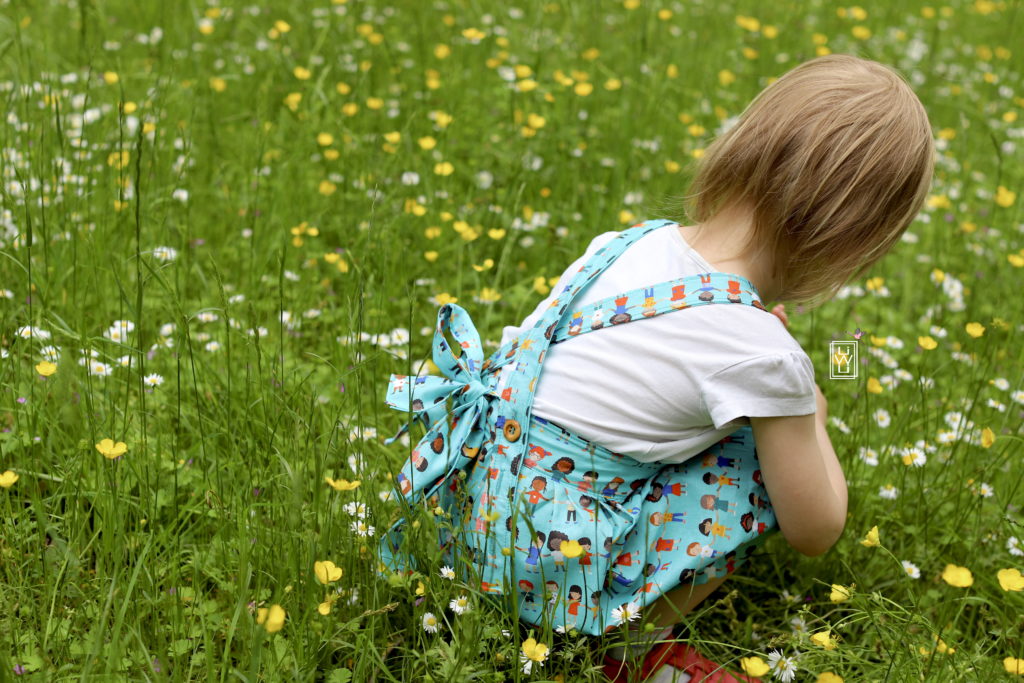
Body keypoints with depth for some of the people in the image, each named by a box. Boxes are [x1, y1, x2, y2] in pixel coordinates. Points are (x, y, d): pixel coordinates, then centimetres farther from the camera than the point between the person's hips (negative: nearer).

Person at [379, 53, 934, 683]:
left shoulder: (634, 239, -1)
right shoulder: (766, 359, -20)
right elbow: (815, 533, -4)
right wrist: (812, 417, 12)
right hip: (558, 570, -7)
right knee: (775, 456, 0)